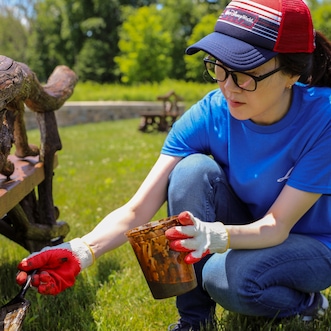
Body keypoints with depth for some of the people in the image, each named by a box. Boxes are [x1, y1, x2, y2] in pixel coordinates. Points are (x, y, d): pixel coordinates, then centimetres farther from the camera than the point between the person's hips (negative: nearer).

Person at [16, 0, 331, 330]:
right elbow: (137, 209, -24)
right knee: (193, 169, -27)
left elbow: (277, 226, -28)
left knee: (226, 278, -34)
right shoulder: (209, 115, -20)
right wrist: (80, 251, -42)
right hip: (246, 231, 3)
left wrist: (214, 235, -49)